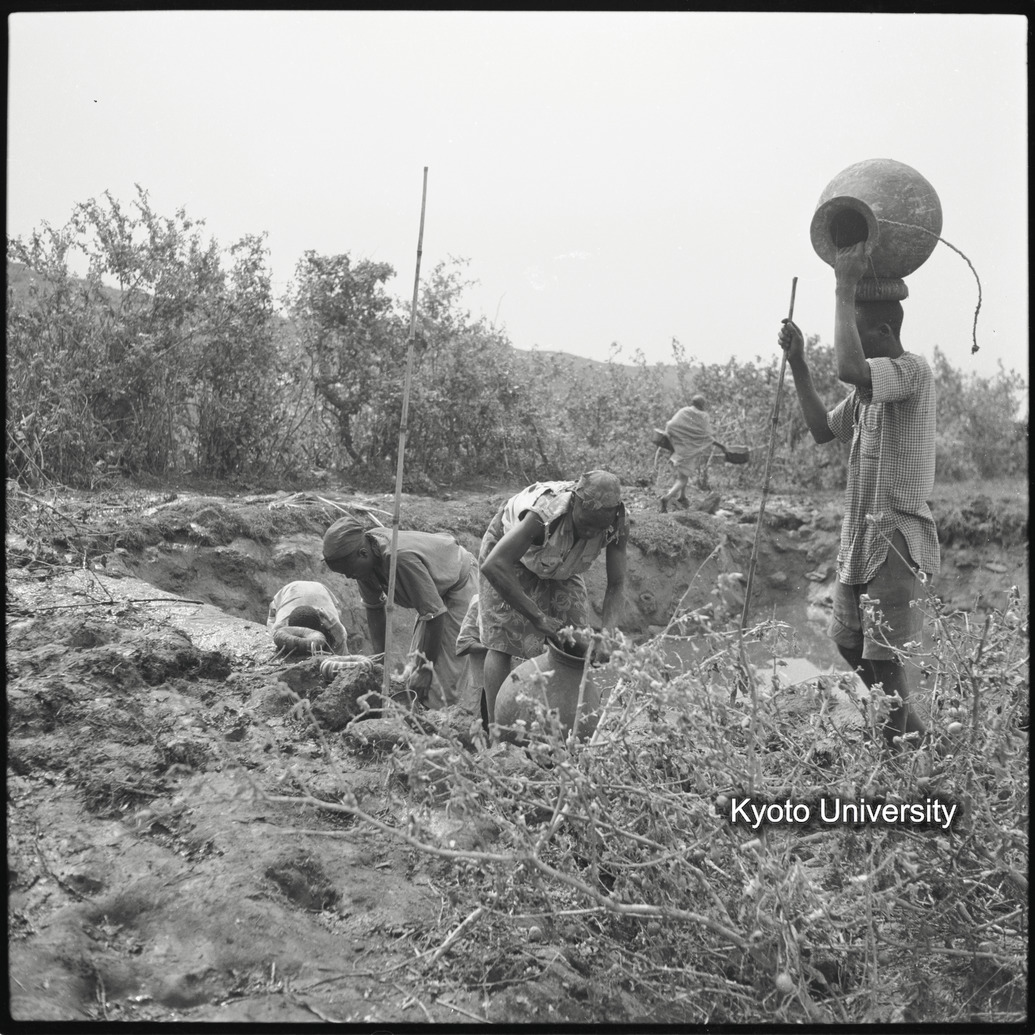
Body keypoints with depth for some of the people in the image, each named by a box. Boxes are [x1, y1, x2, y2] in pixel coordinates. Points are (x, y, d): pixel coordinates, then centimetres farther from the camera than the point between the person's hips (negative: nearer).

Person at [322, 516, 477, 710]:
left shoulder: (401, 558, -40)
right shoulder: (364, 560, -16)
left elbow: (434, 615, -34)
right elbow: (374, 608, -1)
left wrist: (427, 668, -24)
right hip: (434, 588, 8)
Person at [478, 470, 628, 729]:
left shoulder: (618, 523, -29)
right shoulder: (546, 513, -44)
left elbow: (616, 584, -17)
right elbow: (493, 566, -49)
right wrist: (537, 618, -47)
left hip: (560, 568, 5)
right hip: (508, 554, -5)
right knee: (503, 638, -16)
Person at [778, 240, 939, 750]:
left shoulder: (912, 371, -15)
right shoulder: (870, 384, 13)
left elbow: (849, 368, -34)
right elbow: (823, 429, 19)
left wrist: (845, 288, -25)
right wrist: (797, 363, 11)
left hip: (897, 537, -9)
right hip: (860, 533, 9)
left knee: (883, 653, -2)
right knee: (849, 642, 17)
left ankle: (898, 747, 14)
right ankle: (908, 725, 34)